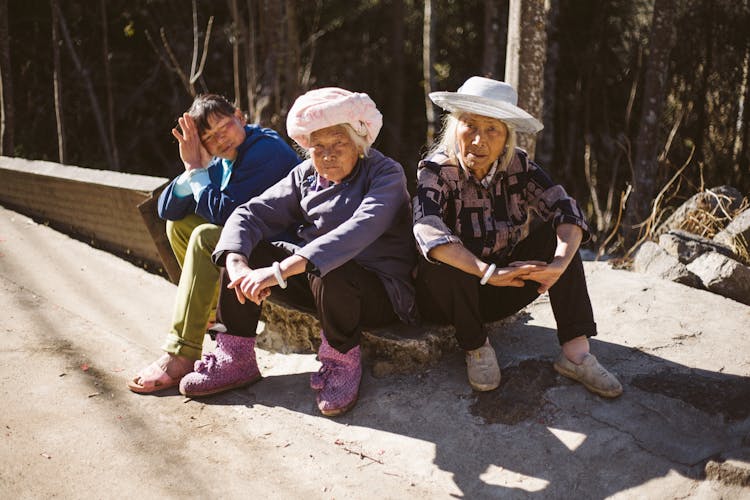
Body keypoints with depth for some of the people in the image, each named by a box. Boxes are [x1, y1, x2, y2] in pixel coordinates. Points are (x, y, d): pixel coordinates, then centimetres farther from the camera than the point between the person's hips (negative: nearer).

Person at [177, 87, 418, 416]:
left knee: (331, 274, -38)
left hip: (380, 291, -6)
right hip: (314, 278, 6)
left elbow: (360, 230, -35)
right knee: (240, 250, -6)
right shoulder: (305, 175, 4)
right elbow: (251, 213, -3)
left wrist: (280, 271, -42)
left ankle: (343, 363, -9)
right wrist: (237, 265, -26)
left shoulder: (386, 174, -15)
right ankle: (235, 359, 1)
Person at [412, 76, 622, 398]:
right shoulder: (437, 170, -18)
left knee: (555, 233, -14)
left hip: (499, 291, 4)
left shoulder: (517, 165, -7)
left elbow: (564, 209, -18)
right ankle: (476, 348, -11)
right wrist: (488, 272, -45)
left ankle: (576, 351, -16)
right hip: (448, 294, -3)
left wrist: (559, 264, -37)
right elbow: (428, 233, -36)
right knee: (446, 257, -33)